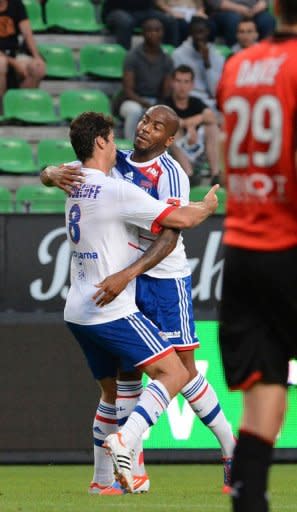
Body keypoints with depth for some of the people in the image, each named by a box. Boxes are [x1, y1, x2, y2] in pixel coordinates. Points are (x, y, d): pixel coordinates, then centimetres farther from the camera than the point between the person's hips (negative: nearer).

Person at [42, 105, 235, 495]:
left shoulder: (170, 175, -17)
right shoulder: (115, 163, 3)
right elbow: (49, 172, 6)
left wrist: (125, 275, -39)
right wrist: (53, 174, -20)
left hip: (166, 278, -6)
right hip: (125, 281, 6)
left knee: (183, 369, -7)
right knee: (126, 369, 3)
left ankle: (232, 449, 8)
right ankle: (134, 474, 6)